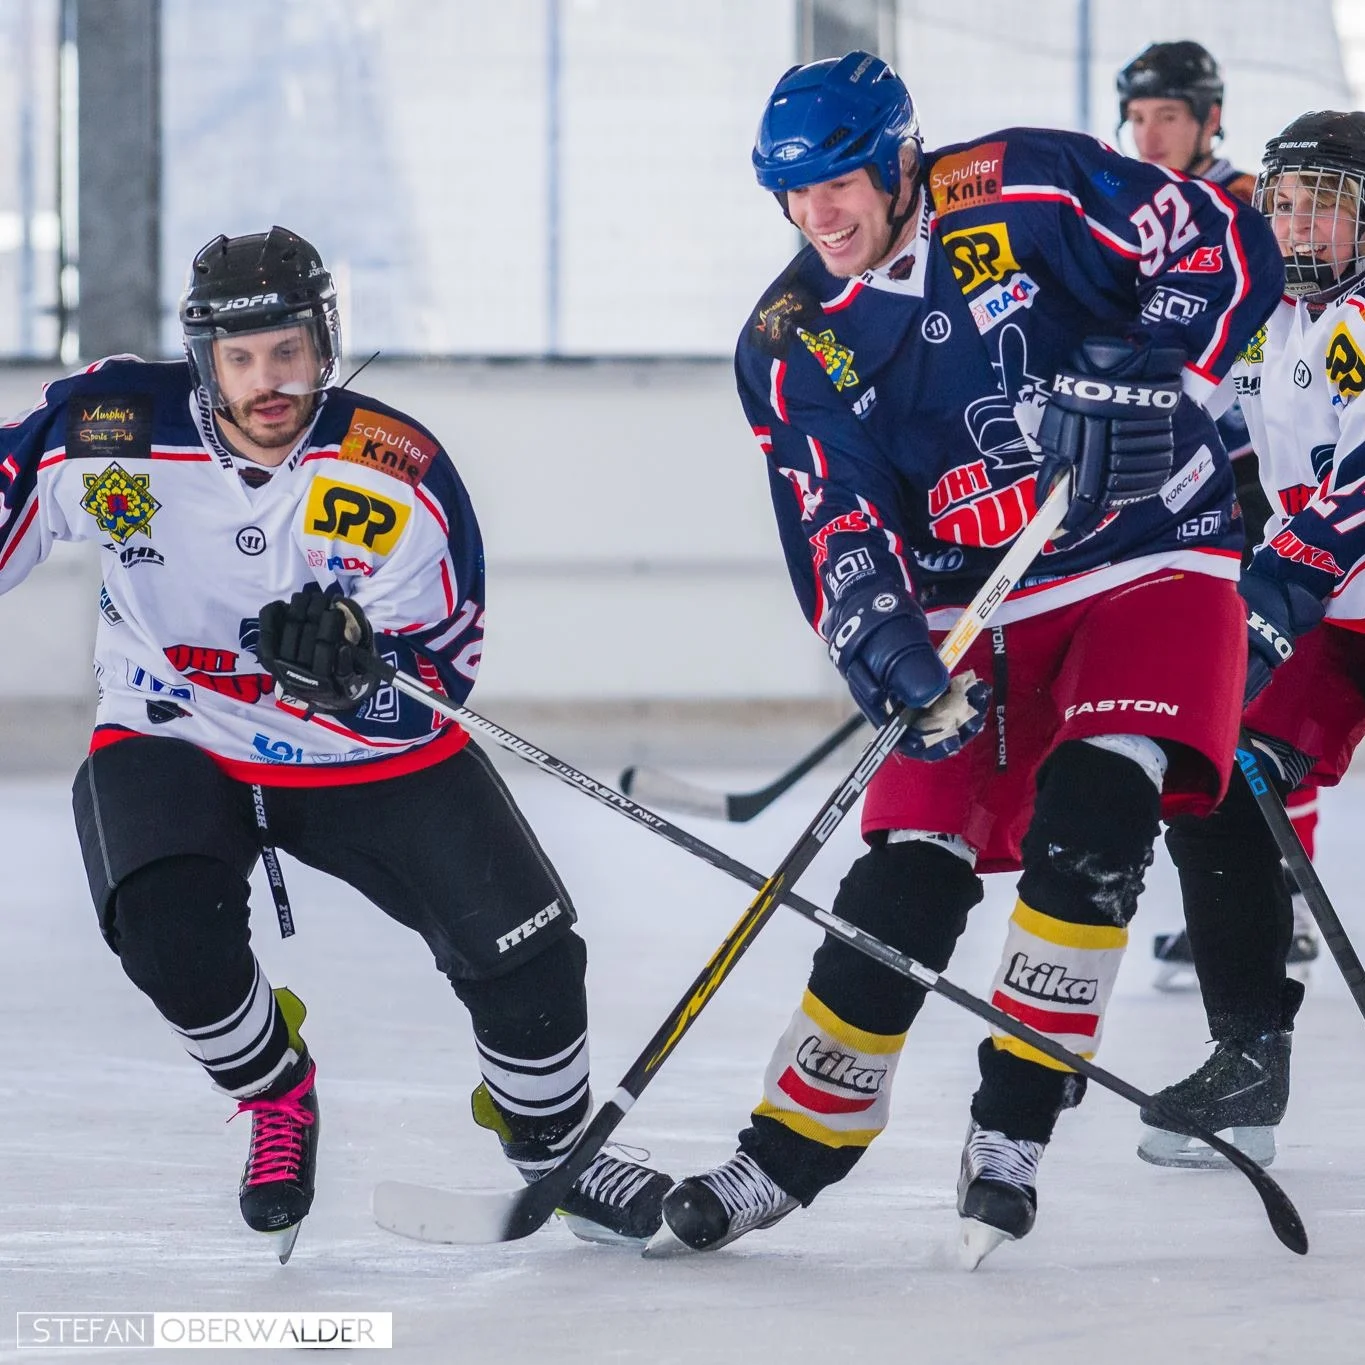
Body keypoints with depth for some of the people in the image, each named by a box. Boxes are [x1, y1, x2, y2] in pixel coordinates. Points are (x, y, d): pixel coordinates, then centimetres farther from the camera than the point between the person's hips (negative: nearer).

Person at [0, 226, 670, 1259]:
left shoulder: (404, 477, -18)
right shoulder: (106, 430, -18)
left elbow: (438, 681, -15)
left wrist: (351, 660, -35)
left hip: (369, 750, 0)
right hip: (172, 739, 0)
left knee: (526, 953, -6)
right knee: (170, 930, -29)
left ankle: (554, 1146, 24)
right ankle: (277, 1098, 3)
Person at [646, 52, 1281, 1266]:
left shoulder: (1028, 191, -10)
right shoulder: (793, 344, 0)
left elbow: (1228, 250, -11)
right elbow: (834, 531, -6)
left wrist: (1138, 379, -25)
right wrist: (888, 653, -24)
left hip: (1150, 564, -3)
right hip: (975, 615, 3)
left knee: (1090, 817, -24)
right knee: (910, 882, -5)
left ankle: (1013, 1127, -13)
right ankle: (787, 1156, 8)